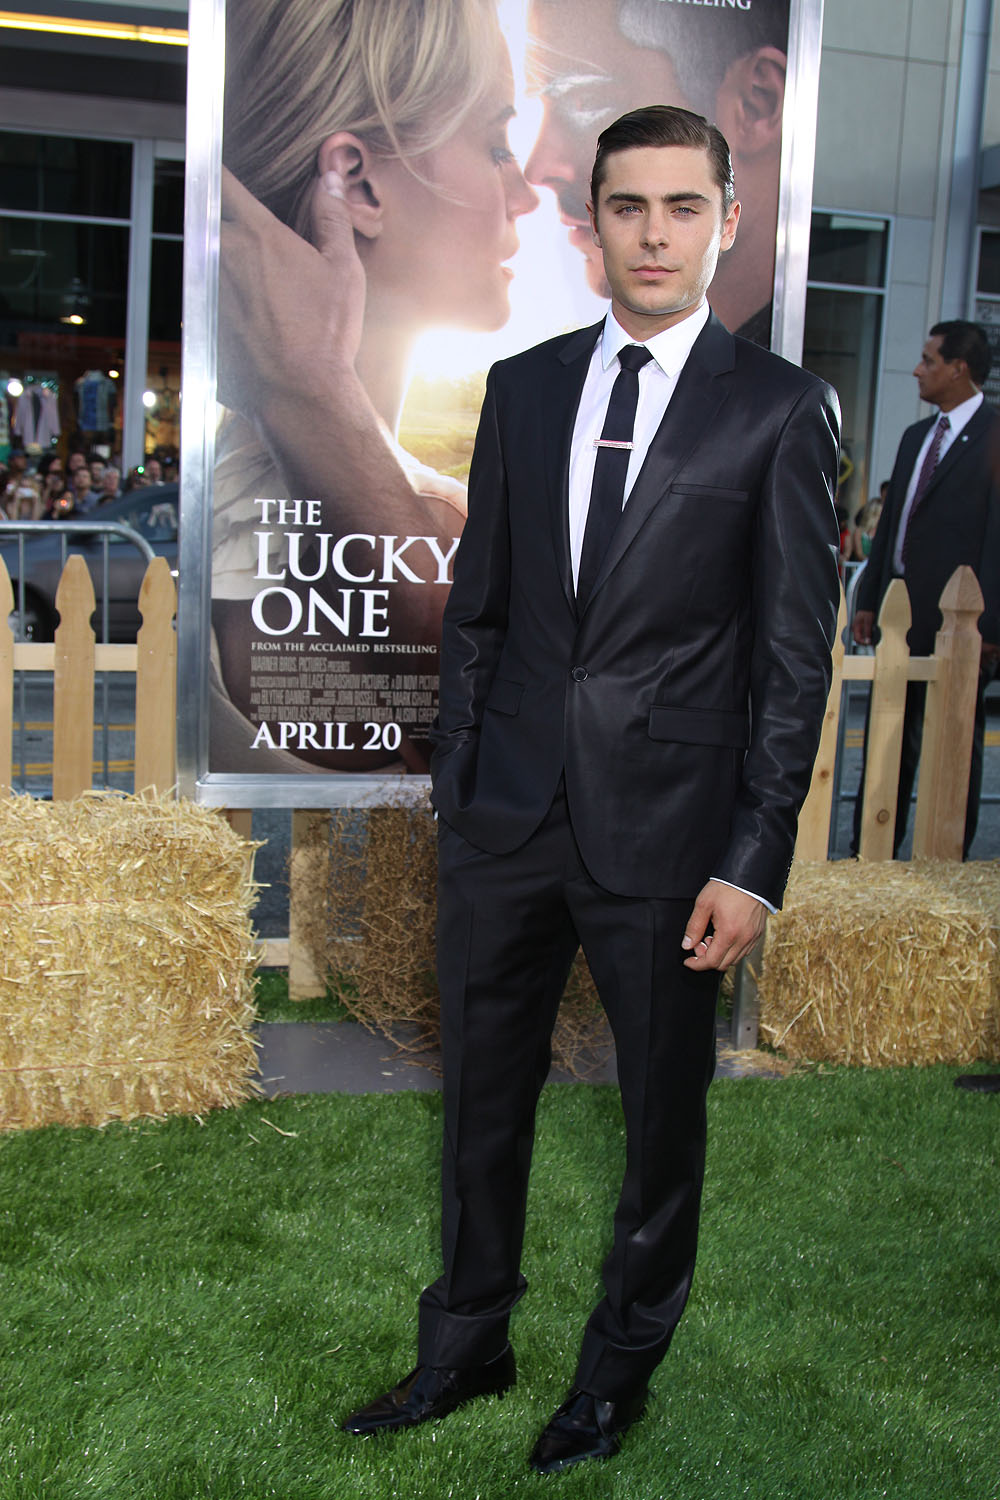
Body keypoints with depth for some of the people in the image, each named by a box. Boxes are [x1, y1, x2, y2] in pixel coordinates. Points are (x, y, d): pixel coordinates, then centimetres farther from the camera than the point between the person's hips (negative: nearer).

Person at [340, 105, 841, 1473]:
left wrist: (755, 862, -10)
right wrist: (453, 786, 7)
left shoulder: (780, 409, -4)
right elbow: (477, 605, 11)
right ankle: (467, 1346, 36)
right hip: (505, 814, 4)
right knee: (482, 1099, 15)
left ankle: (622, 1367, 34)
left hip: (664, 831, -3)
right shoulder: (521, 388, 8)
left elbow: (796, 653, -6)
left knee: (664, 1116, 12)